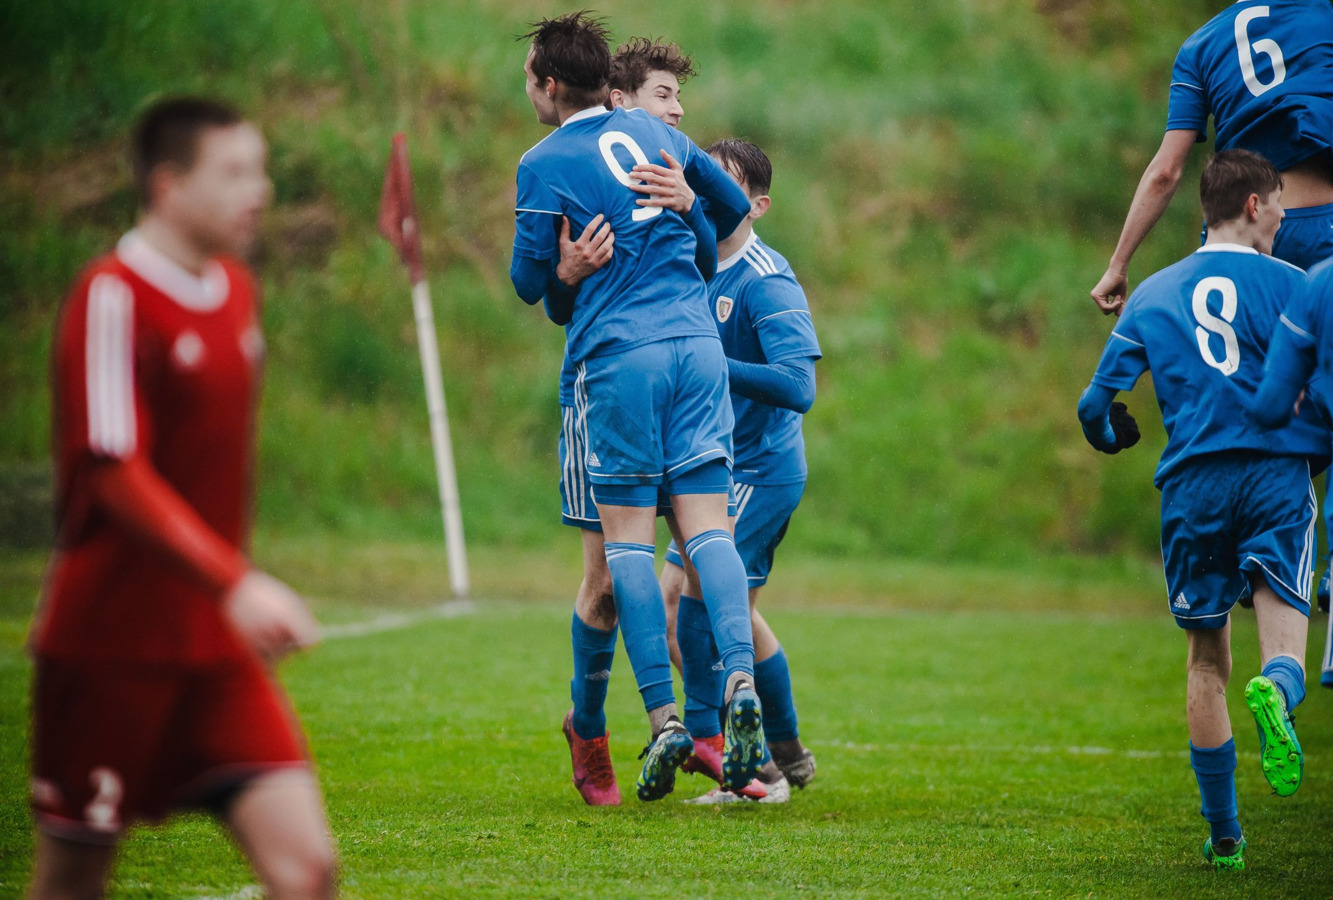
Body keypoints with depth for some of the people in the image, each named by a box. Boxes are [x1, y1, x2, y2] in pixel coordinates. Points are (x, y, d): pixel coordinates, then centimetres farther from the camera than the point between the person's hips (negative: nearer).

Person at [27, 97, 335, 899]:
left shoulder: (237, 290, 10)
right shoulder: (112, 297, -13)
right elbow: (114, 472, -21)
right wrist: (236, 584, -28)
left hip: (216, 643, 6)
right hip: (111, 642, -6)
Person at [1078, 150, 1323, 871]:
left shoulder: (1153, 295, 15)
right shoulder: (1288, 284, 6)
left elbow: (1097, 407, 13)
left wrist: (1113, 435, 36)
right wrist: (1315, 447, 19)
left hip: (1192, 483, 2)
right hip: (1277, 473, -2)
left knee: (1207, 660, 12)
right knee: (1284, 635, -7)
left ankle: (1223, 835, 14)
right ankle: (1276, 696, -45)